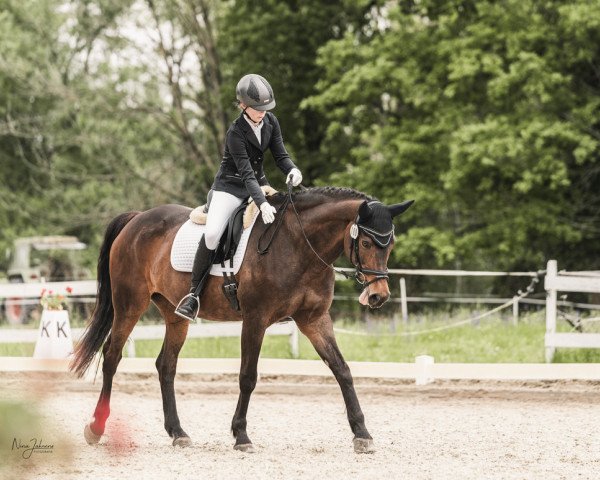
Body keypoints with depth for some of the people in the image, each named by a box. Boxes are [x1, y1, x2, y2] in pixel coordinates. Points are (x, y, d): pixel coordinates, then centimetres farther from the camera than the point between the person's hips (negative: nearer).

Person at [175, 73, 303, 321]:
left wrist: (292, 170, -25)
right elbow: (246, 173, -27)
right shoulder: (236, 133, -21)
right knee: (212, 233, -28)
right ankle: (194, 293, -15)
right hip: (230, 187, -6)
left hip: (258, 183, 6)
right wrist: (261, 203, -40)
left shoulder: (270, 122, -2)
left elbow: (280, 155, 0)